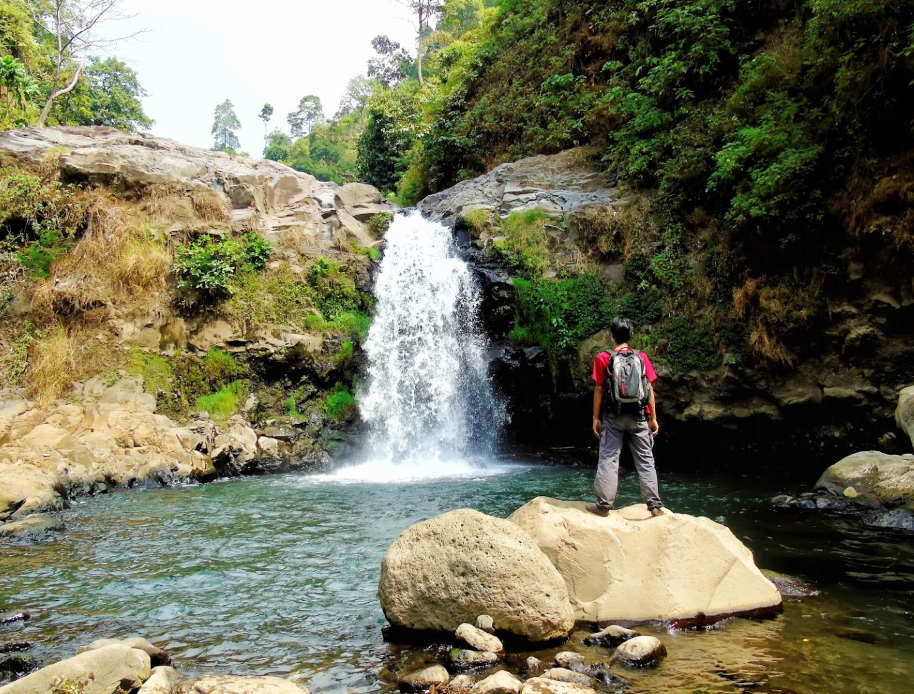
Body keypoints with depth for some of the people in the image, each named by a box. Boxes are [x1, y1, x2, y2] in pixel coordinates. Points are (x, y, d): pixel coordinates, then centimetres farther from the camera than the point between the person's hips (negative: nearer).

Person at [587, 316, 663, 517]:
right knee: (645, 460, 7)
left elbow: (599, 390, -3)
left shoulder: (603, 358, -3)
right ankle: (654, 504, 8)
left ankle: (604, 504, 4)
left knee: (608, 459, 3)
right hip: (638, 417, 2)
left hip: (613, 417, -1)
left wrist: (596, 418, 3)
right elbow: (650, 389, 2)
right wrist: (653, 418, 7)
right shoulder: (641, 357, 2)